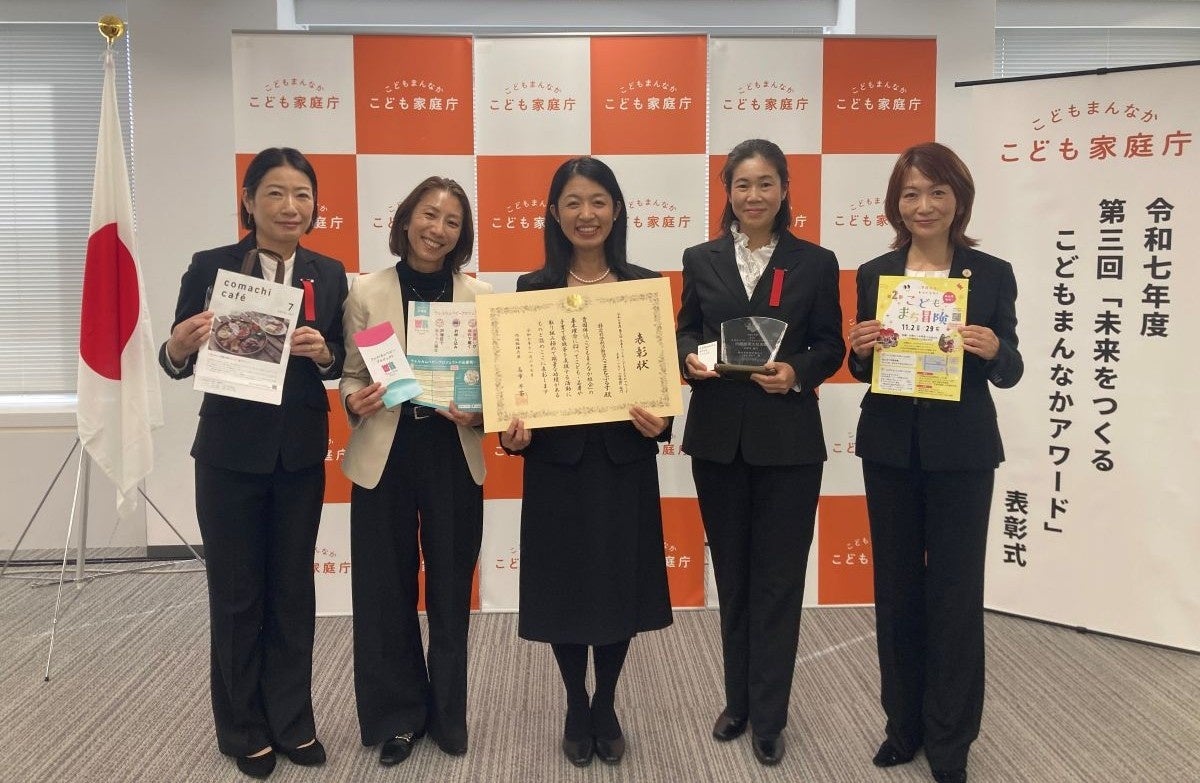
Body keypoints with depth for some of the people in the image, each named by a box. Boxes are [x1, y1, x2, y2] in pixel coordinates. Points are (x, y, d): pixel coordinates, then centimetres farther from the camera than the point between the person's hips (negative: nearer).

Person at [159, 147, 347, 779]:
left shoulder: (329, 274, 2)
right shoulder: (210, 267, -6)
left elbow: (339, 363, 7)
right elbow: (176, 364, -3)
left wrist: (322, 351, -15)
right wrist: (181, 345, -25)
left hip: (300, 455, 2)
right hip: (230, 455, -2)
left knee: (293, 589, 12)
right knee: (236, 593, 9)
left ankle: (291, 720, 27)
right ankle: (244, 729, 26)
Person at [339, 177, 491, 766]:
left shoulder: (480, 297, 2)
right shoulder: (366, 292, 1)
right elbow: (351, 375, 3)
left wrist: (477, 412, -17)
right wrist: (355, 402, -18)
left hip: (454, 457, 1)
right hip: (384, 457, 0)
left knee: (450, 590, 10)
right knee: (386, 591, 8)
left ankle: (448, 713, 30)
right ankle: (398, 717, 28)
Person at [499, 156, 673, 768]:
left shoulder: (645, 285, 2)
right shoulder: (532, 289, 0)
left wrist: (660, 422, -15)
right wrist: (514, 431, -18)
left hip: (625, 459, 1)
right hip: (556, 459, 0)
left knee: (620, 584, 10)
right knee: (565, 585, 8)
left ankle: (606, 707, 31)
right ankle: (576, 708, 30)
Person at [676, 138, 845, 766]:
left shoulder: (816, 263, 1)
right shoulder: (701, 259, 6)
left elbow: (830, 345, 1)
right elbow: (685, 330, 9)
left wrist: (797, 372, -17)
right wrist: (689, 358, -12)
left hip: (787, 439, -2)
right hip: (717, 437, 2)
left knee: (778, 578, 4)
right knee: (732, 574, 13)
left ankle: (768, 717, 18)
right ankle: (738, 701, 30)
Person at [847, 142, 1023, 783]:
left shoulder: (992, 274, -3)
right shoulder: (874, 273, 3)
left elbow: (1008, 373, 0)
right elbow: (863, 370, 8)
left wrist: (994, 350, -21)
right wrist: (860, 350, -14)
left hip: (961, 452, -2)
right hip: (889, 448, 2)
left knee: (956, 592, 5)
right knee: (896, 587, 12)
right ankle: (905, 722, 30)